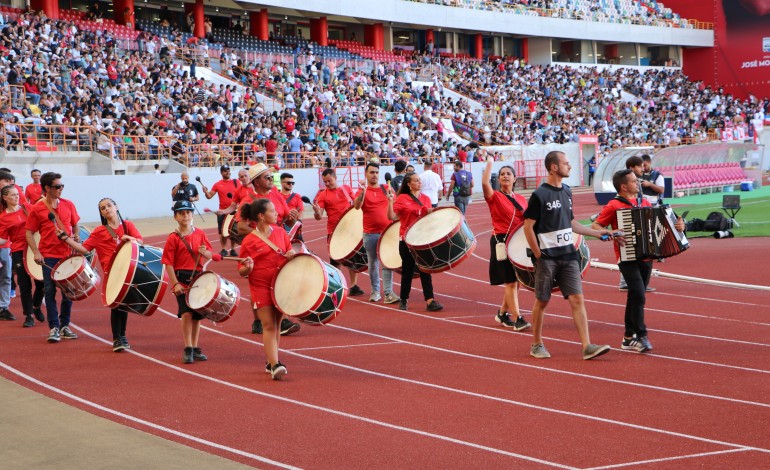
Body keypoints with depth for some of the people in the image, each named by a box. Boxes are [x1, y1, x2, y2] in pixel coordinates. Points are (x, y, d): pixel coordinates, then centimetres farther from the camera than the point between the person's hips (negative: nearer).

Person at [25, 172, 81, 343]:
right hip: (48, 256, -3)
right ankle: (54, 328, 1)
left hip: (68, 254, 3)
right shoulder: (37, 210, -4)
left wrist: (76, 239, -1)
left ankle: (65, 326, 19)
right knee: (50, 291, -4)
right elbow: (29, 233, -2)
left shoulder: (68, 205, 5)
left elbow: (75, 226, 17)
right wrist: (36, 253, -14)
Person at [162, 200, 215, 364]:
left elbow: (210, 255, 11)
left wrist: (204, 252, -12)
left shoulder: (200, 234, 5)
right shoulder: (173, 238, -5)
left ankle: (195, 348, 20)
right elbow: (168, 263, -8)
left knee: (197, 315, 9)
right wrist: (175, 283, -15)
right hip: (181, 279, -4)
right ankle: (188, 350, -6)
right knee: (186, 313, -14)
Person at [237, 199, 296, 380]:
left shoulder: (280, 232, 6)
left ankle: (270, 363, 23)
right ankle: (275, 365, -17)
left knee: (277, 324, 11)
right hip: (261, 287, -5)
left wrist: (292, 254, -5)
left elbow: (289, 251, 19)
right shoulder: (249, 241, -8)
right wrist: (248, 267, -27)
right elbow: (242, 271, -3)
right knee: (269, 325, -11)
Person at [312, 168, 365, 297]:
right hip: (334, 232, -3)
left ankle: (353, 286, 22)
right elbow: (318, 216, -10)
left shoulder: (346, 189, 5)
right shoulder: (323, 195, -5)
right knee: (335, 261, 3)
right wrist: (316, 211, -33)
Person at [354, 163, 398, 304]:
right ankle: (375, 291, 23)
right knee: (373, 263, 10)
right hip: (370, 233, -1)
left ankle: (388, 293, -7)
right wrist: (362, 192, -31)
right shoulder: (363, 191, -1)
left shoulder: (386, 189, 7)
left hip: (387, 231, 1)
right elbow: (356, 206, -19)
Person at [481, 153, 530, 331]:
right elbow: (485, 182, -22)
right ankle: (518, 319, -9)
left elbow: (527, 221, 17)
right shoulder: (495, 197, -3)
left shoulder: (521, 199, 12)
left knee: (516, 281, 10)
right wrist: (490, 162, -16)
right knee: (511, 281, -10)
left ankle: (502, 313, 27)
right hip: (501, 241, -6)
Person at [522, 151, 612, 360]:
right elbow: (528, 227, -10)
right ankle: (537, 345, 19)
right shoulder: (539, 195, -10)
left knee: (577, 299, -3)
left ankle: (587, 346, -7)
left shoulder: (566, 192, 12)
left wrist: (597, 233, 18)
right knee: (542, 301, 5)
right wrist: (538, 255, -11)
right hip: (547, 257, -6)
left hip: (568, 255, 6)